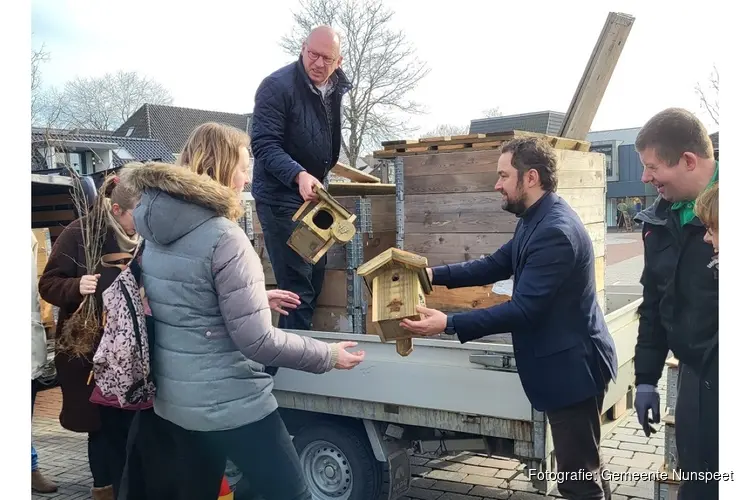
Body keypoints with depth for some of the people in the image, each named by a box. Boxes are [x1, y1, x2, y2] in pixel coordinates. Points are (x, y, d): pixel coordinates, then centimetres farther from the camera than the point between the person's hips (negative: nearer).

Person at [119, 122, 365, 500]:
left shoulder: (157, 233, 4)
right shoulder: (223, 238, -20)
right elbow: (256, 341, -21)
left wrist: (254, 299, 21)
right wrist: (328, 356, -10)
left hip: (172, 402, 8)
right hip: (230, 406, -8)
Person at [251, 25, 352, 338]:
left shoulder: (333, 89, 6)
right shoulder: (277, 86, -18)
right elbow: (264, 145, -24)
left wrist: (319, 176, 15)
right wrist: (299, 176, -38)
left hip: (313, 194, 8)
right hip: (280, 198, -8)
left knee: (314, 280, 16)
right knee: (297, 288, -10)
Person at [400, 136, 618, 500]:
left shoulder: (555, 231, -25)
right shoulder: (537, 220, 8)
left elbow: (523, 310, -28)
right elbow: (497, 265, 13)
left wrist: (449, 324, -28)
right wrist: (435, 274, 2)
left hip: (573, 366, -11)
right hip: (565, 362, 11)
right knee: (584, 467, 23)